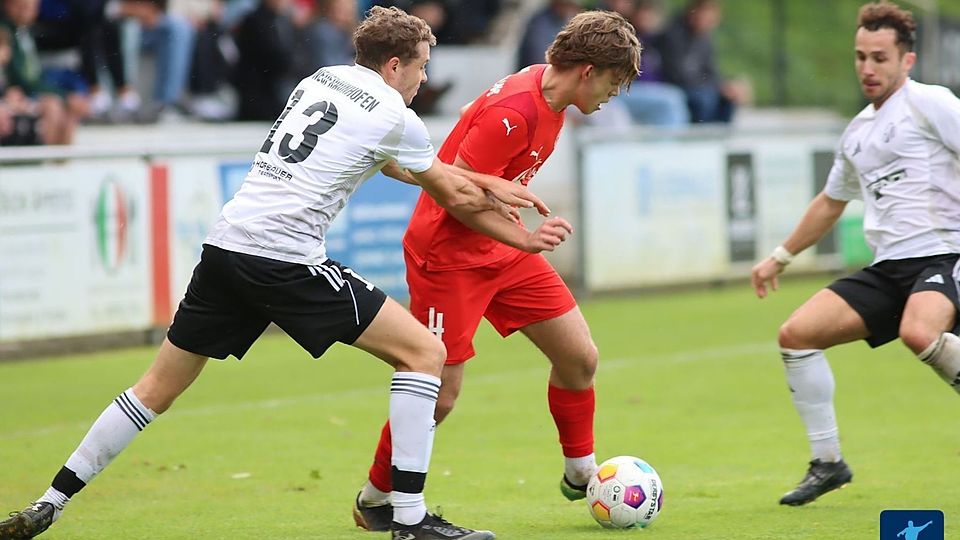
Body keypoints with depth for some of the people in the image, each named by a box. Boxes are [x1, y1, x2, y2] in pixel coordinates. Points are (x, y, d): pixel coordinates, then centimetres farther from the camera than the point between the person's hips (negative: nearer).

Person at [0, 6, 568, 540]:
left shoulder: (321, 79, 22)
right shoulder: (396, 119, 0)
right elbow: (457, 197, 12)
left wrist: (492, 190, 30)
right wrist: (523, 238, 27)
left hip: (226, 246, 7)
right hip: (286, 260, -7)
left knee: (158, 387, 16)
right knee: (424, 351, 1)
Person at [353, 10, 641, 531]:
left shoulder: (549, 101, 2)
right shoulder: (514, 112, -27)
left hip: (502, 252, 9)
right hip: (449, 253, -9)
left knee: (579, 357, 4)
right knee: (438, 394, -6)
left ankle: (580, 474, 22)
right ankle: (375, 498, 15)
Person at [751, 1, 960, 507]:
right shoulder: (858, 131, 20)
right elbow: (830, 202, 35)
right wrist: (780, 257, 39)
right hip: (888, 269, 8)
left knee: (919, 333, -39)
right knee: (796, 333, -4)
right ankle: (828, 462, 6)